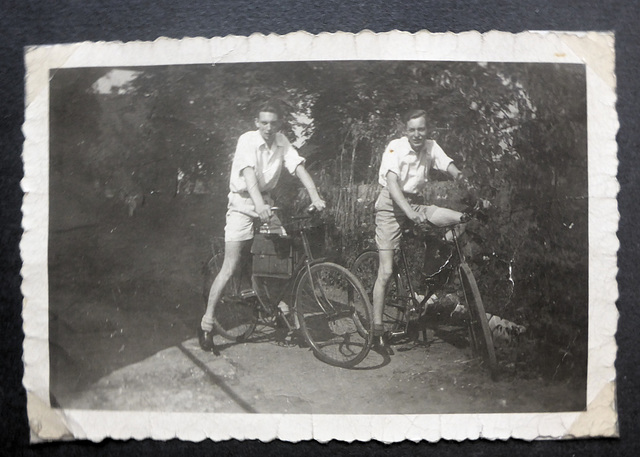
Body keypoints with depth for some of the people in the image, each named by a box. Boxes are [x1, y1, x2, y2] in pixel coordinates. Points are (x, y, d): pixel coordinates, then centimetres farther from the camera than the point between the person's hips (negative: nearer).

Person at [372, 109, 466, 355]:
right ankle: (377, 331, 1)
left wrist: (460, 177, -37)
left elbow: (450, 166, -11)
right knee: (386, 271, -9)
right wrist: (410, 213, -41)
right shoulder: (395, 148, -15)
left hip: (414, 204, 5)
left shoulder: (431, 147, 0)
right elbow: (392, 183, -27)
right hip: (391, 206, -5)